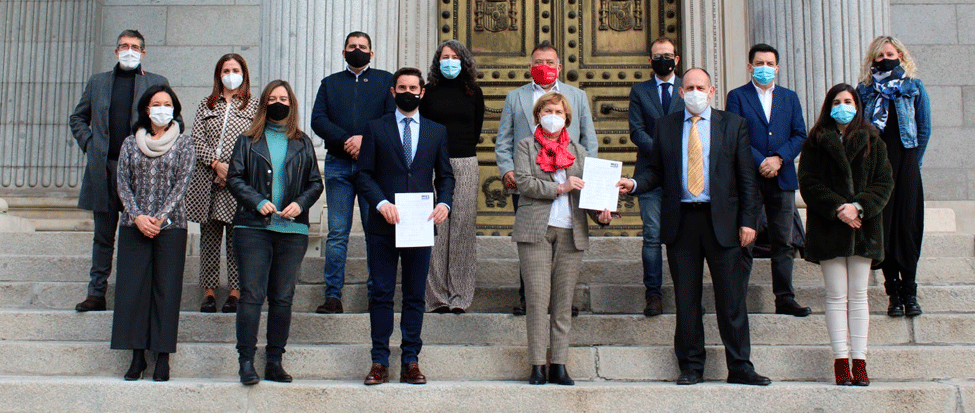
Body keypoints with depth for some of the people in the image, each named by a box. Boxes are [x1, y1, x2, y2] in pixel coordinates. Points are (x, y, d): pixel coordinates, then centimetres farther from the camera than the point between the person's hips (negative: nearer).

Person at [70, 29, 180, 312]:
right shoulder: (97, 82, 15)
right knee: (103, 236, 8)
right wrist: (89, 145, 7)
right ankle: (97, 294, 14)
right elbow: (77, 118, 22)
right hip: (103, 169, 3)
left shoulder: (157, 83, 7)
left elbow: (175, 122, 9)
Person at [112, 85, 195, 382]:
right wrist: (137, 216, -9)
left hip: (170, 226, -2)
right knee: (132, 288, -1)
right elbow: (123, 184, 6)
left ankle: (163, 357, 3)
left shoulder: (184, 143, 6)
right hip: (134, 227, 2)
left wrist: (160, 218, -12)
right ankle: (137, 355, 6)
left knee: (166, 290, -2)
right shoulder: (131, 143, 12)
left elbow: (182, 183, -3)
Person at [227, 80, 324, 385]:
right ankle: (246, 363, -4)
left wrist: (300, 203, -6)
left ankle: (274, 363, 11)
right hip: (253, 227, -2)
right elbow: (234, 178, 4)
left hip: (293, 230, 2)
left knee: (283, 297, 4)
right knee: (252, 294, -7)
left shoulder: (303, 143, 15)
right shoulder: (248, 141, 10)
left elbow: (316, 183, 13)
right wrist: (257, 202, -11)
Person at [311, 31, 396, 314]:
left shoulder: (385, 80, 14)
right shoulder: (330, 83, 19)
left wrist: (366, 138, -14)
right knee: (337, 232, -1)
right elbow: (318, 119, 5)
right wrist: (345, 140, -11)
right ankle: (333, 296, 1)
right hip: (338, 165, 1)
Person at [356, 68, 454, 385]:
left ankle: (410, 362, 12)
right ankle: (380, 362, 8)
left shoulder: (437, 131, 12)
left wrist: (444, 203, -7)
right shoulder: (376, 129, 7)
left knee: (415, 295, 6)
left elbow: (445, 175, 13)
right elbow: (364, 173, 2)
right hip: (383, 226, -1)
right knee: (381, 294, 1)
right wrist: (381, 202, -14)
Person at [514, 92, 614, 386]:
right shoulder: (526, 146, 12)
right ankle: (537, 366, -3)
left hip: (571, 232, 3)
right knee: (538, 298, -6)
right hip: (536, 230, -3)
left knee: (564, 300, 2)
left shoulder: (578, 150, 20)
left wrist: (599, 213, -6)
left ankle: (559, 366, 4)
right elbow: (523, 182, -4)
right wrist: (560, 188, -12)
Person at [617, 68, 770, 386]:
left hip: (722, 220, -1)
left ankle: (740, 367, 10)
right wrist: (634, 183, -12)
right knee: (686, 299, 5)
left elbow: (746, 178, 5)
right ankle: (691, 367, 15)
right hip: (681, 222, 1)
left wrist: (747, 221, -3)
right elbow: (655, 169, 9)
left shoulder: (733, 125, 8)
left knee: (731, 298, 1)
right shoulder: (665, 126, 12)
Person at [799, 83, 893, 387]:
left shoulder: (872, 142, 9)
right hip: (828, 227, -1)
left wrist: (859, 207, -13)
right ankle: (841, 361, 0)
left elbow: (884, 183, 3)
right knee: (836, 296, -1)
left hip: (864, 226, 2)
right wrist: (837, 208, -15)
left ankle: (859, 361, 6)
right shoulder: (816, 142, 5)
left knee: (858, 296, 4)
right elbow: (808, 183, -3)